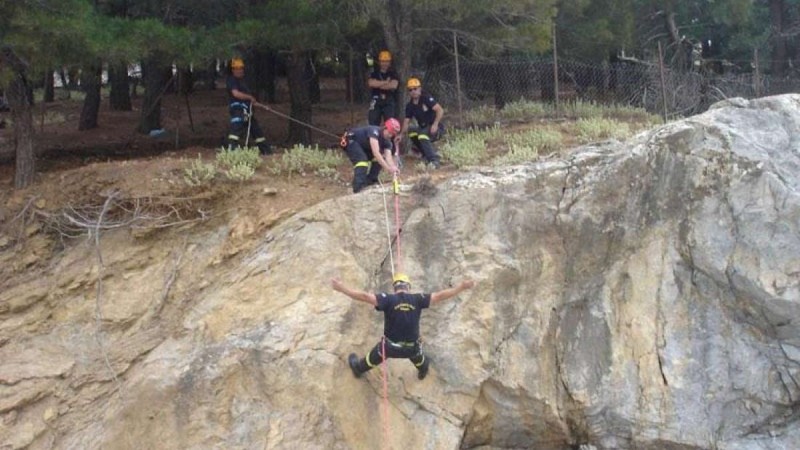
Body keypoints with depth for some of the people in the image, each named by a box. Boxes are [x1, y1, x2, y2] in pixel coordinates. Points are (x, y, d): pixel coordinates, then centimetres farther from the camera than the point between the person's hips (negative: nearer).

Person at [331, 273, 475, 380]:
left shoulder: (388, 299, -21)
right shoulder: (417, 299, -15)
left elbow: (364, 296, -31)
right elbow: (440, 296, -15)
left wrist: (341, 288, -32)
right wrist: (462, 286, -7)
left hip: (390, 346, -2)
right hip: (412, 347, 2)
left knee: (372, 359, 32)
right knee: (418, 358, 40)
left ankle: (358, 368, 59)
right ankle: (423, 370, 71)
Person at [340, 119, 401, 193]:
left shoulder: (387, 142, -11)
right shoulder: (374, 131, -35)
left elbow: (388, 157, -23)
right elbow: (375, 153, -44)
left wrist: (393, 168, -45)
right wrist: (388, 168, -50)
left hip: (363, 145, 8)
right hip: (351, 141, -8)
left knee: (380, 159, -3)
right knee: (362, 161, -29)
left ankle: (370, 181, 9)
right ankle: (358, 189, -38)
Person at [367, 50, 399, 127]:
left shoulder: (393, 74, 5)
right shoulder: (374, 73, 10)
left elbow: (393, 85, -13)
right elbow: (370, 83, -10)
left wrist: (378, 84, -6)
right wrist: (386, 82, -9)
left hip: (389, 102, -2)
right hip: (376, 102, 2)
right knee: (373, 124, 0)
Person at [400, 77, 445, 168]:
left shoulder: (426, 98, -13)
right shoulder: (410, 106, 6)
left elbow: (440, 110, -21)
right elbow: (406, 122, 6)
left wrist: (435, 124, -32)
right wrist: (401, 134, -10)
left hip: (437, 129, -7)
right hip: (424, 129, 7)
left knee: (422, 134, -31)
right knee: (412, 132, -14)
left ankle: (434, 160, -28)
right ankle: (427, 155, 2)